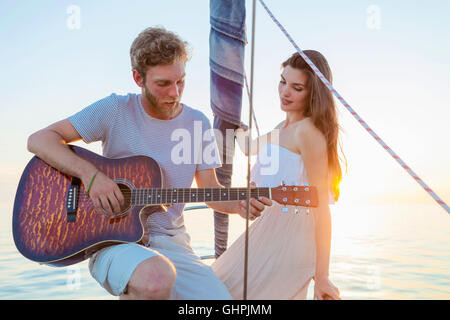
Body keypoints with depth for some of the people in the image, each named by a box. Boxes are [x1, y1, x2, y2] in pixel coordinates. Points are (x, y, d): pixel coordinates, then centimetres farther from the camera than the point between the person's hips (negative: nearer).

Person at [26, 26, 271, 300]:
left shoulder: (198, 123, 6)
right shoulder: (116, 110, -3)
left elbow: (210, 190, 12)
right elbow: (39, 140, -6)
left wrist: (238, 205, -10)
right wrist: (90, 174, -21)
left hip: (171, 242, 4)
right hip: (113, 238, -4)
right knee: (158, 277, -38)